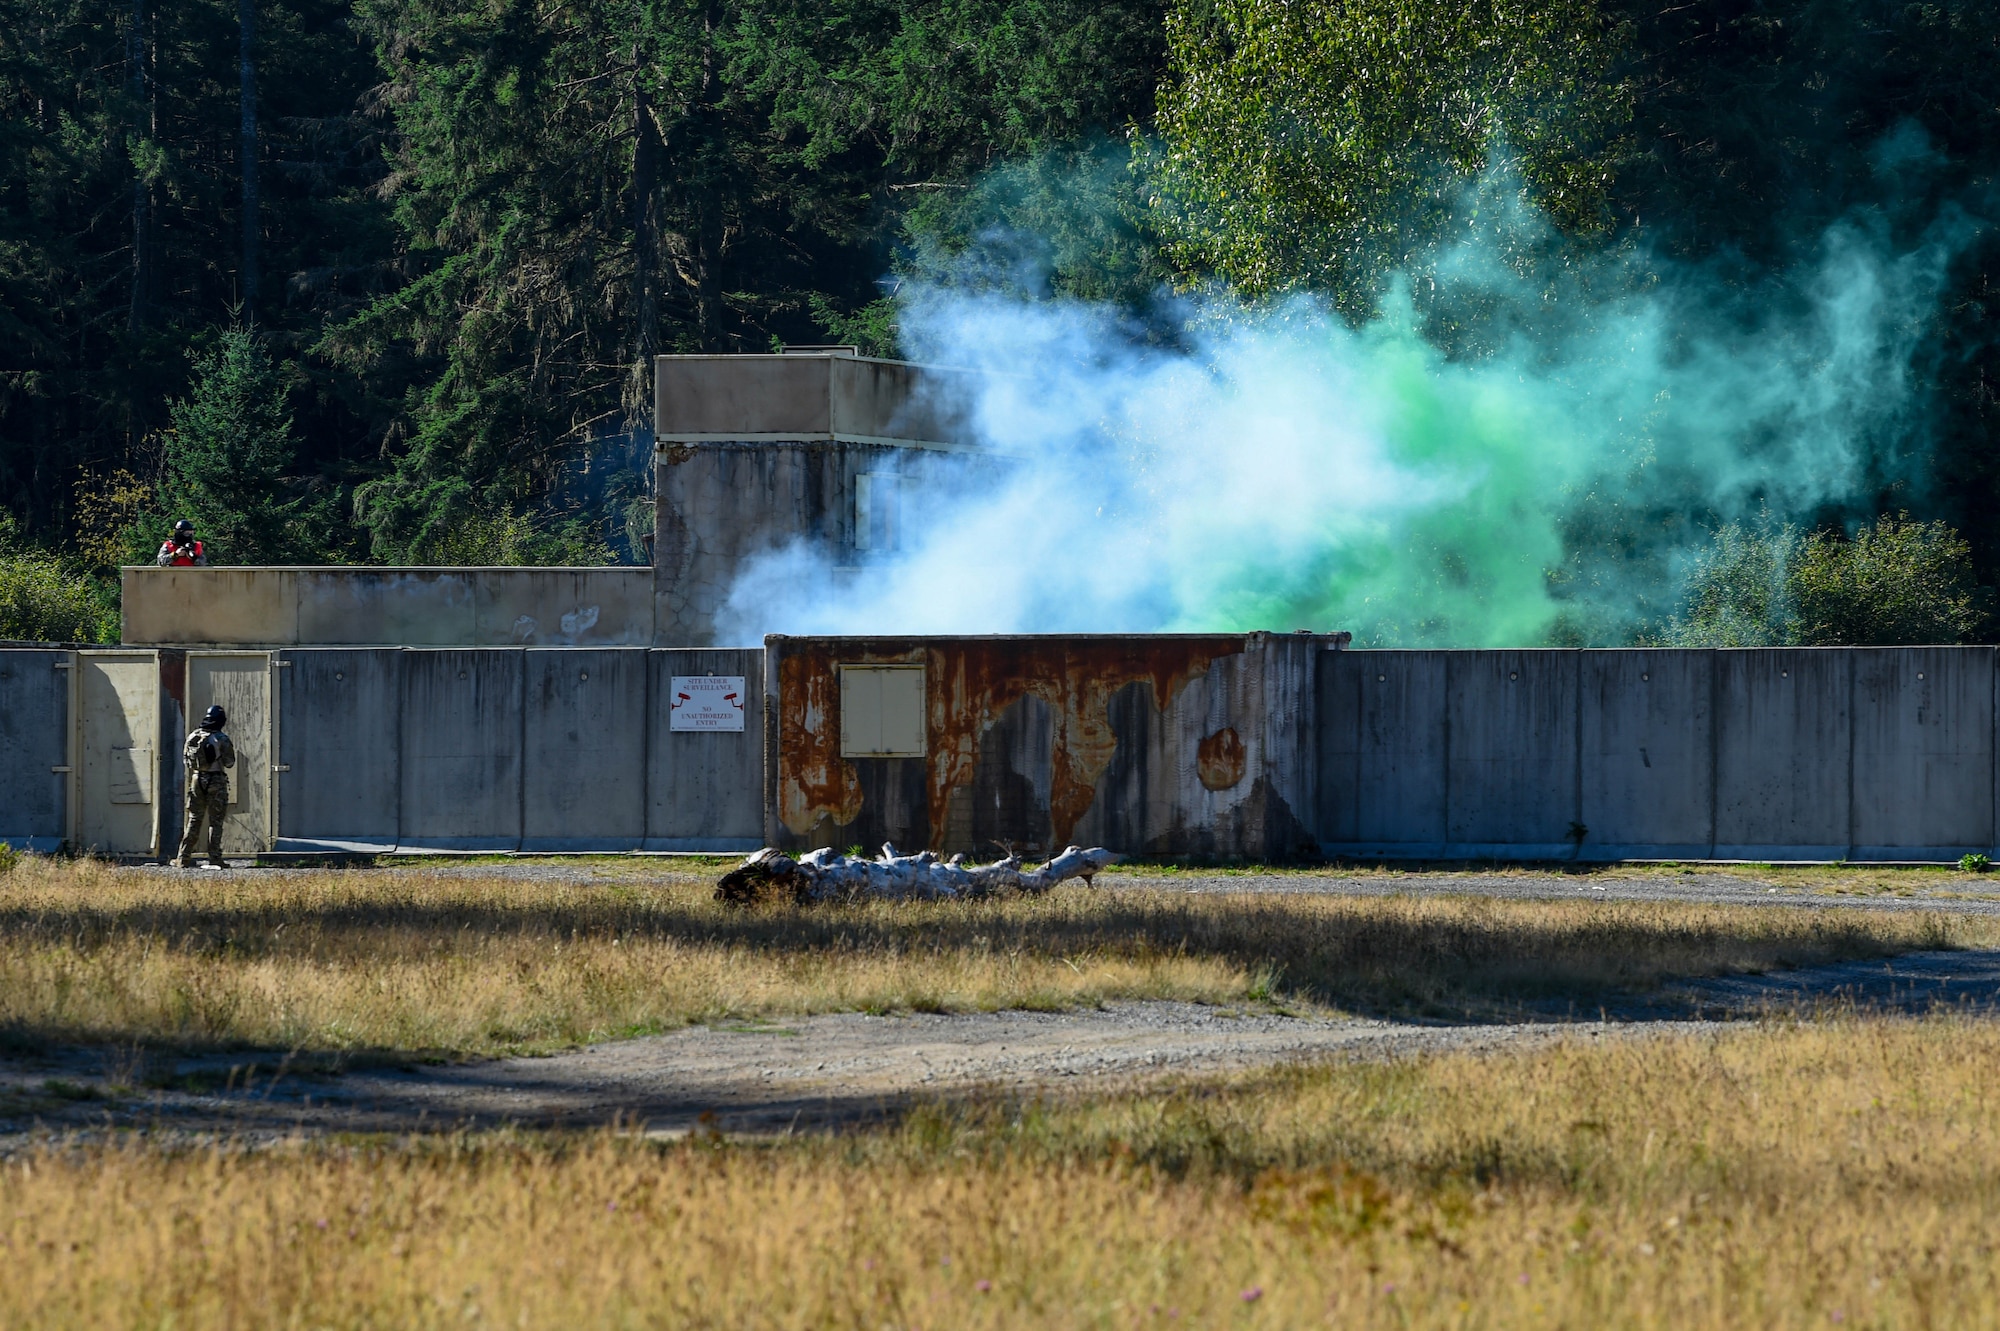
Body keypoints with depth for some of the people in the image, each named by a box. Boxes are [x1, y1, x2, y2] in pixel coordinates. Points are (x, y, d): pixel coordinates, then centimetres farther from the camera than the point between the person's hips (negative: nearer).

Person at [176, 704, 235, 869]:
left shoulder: (193, 737, 3)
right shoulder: (222, 739, -10)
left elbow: (185, 759, 9)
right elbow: (229, 762, -8)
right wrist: (231, 749, 10)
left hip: (197, 781, 4)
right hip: (216, 782, -4)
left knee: (194, 821, 10)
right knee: (215, 822, 1)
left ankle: (184, 858, 8)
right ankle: (214, 859, -2)